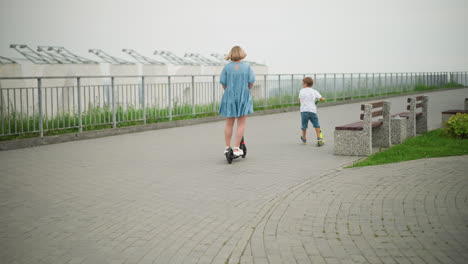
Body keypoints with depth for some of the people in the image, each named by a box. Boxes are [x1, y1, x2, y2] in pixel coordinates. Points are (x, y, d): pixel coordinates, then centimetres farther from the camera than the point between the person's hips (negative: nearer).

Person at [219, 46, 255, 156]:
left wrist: (228, 91, 12)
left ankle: (227, 147, 18)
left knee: (229, 124, 12)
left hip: (229, 97, 1)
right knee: (241, 124, 4)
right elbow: (251, 81, -7)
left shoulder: (227, 67, -3)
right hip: (244, 97, -1)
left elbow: (223, 82, -5)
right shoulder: (247, 66, -3)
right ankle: (236, 148, -1)